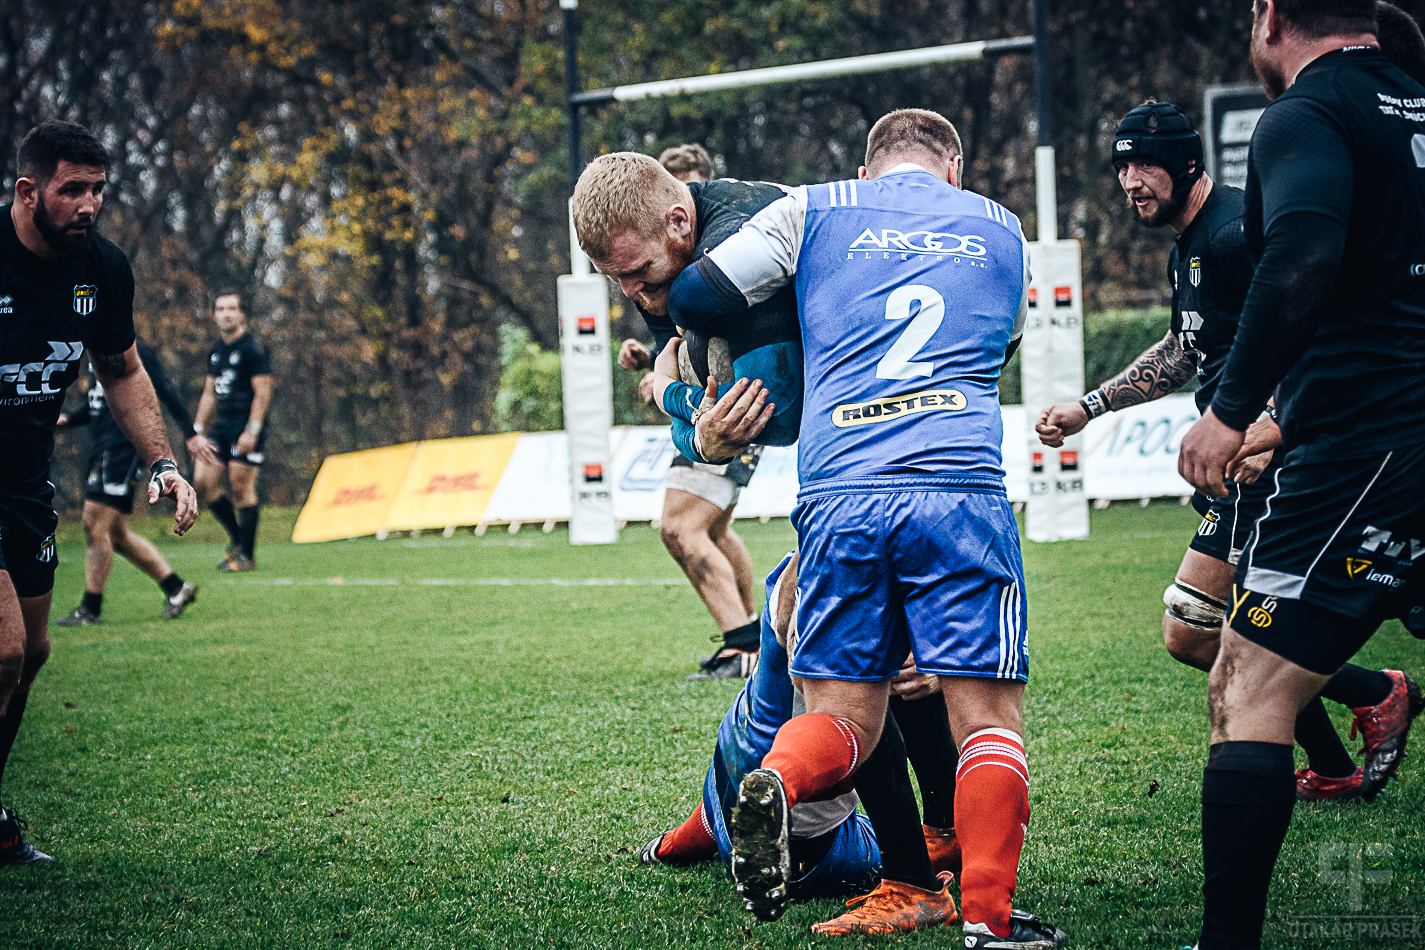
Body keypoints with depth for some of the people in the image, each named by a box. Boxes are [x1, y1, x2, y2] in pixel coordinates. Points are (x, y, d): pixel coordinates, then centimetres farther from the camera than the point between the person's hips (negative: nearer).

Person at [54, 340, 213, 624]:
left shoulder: (135, 352, -10)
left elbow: (166, 393, -11)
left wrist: (191, 434, -13)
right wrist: (68, 419, 10)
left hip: (123, 447, -10)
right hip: (102, 449, 10)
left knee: (96, 526, -8)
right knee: (117, 534, 10)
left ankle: (91, 609, 1)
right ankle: (176, 588, 17)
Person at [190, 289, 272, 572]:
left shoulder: (252, 348, -8)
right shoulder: (217, 350, 16)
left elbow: (263, 391, -13)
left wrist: (252, 431, -19)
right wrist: (198, 429, 17)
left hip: (246, 427, -8)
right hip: (220, 426, 8)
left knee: (242, 487, -7)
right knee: (203, 482, -1)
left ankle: (247, 554, 0)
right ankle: (237, 536, 15)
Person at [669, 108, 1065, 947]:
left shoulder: (813, 211, 18)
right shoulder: (1001, 229, 23)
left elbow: (697, 299, 13)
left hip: (838, 496, 1)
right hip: (961, 490, -1)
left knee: (842, 718, 9)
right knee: (988, 714, 3)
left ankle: (777, 783, -22)